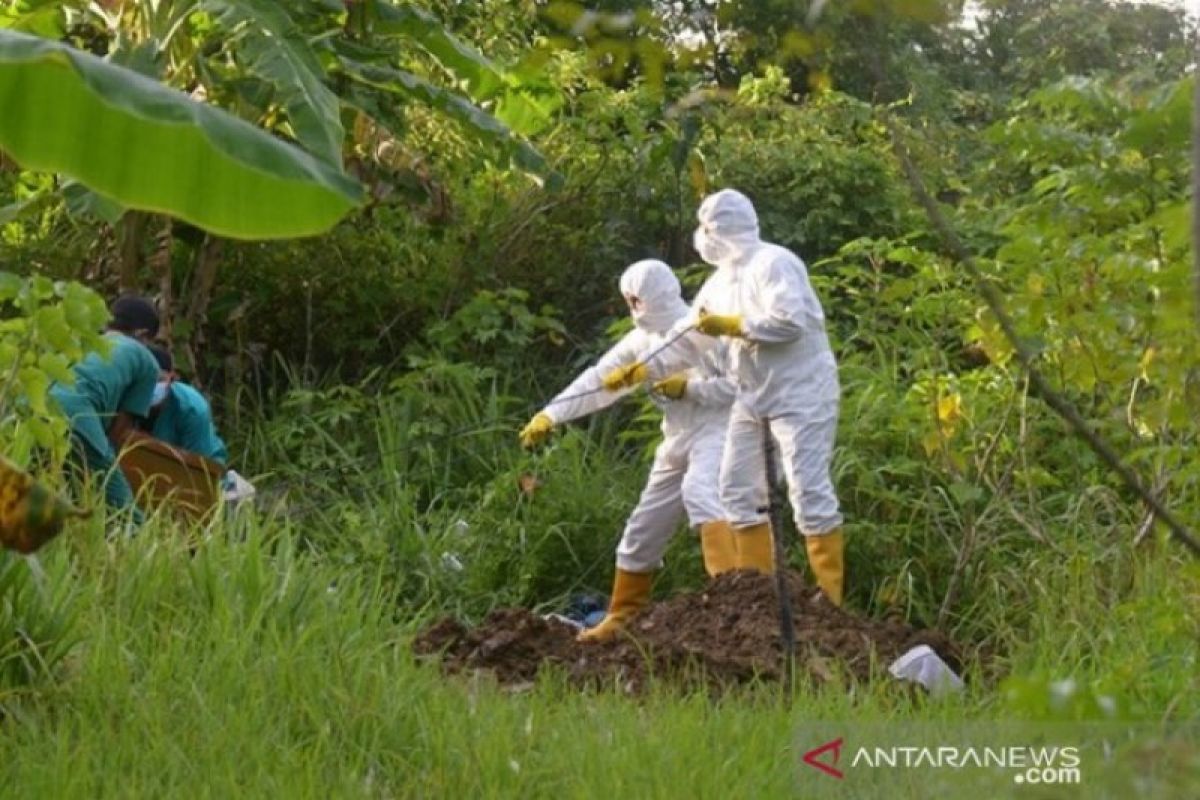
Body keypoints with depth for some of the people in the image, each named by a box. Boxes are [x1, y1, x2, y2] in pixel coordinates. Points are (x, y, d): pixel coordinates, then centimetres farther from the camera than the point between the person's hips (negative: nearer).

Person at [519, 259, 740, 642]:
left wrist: (689, 386, -19)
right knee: (642, 530, 13)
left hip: (714, 432, -8)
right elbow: (598, 380, 6)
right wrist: (550, 415, -2)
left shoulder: (701, 331, -14)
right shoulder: (642, 340, 9)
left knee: (698, 492, -38)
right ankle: (620, 619, 28)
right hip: (677, 441, 9)